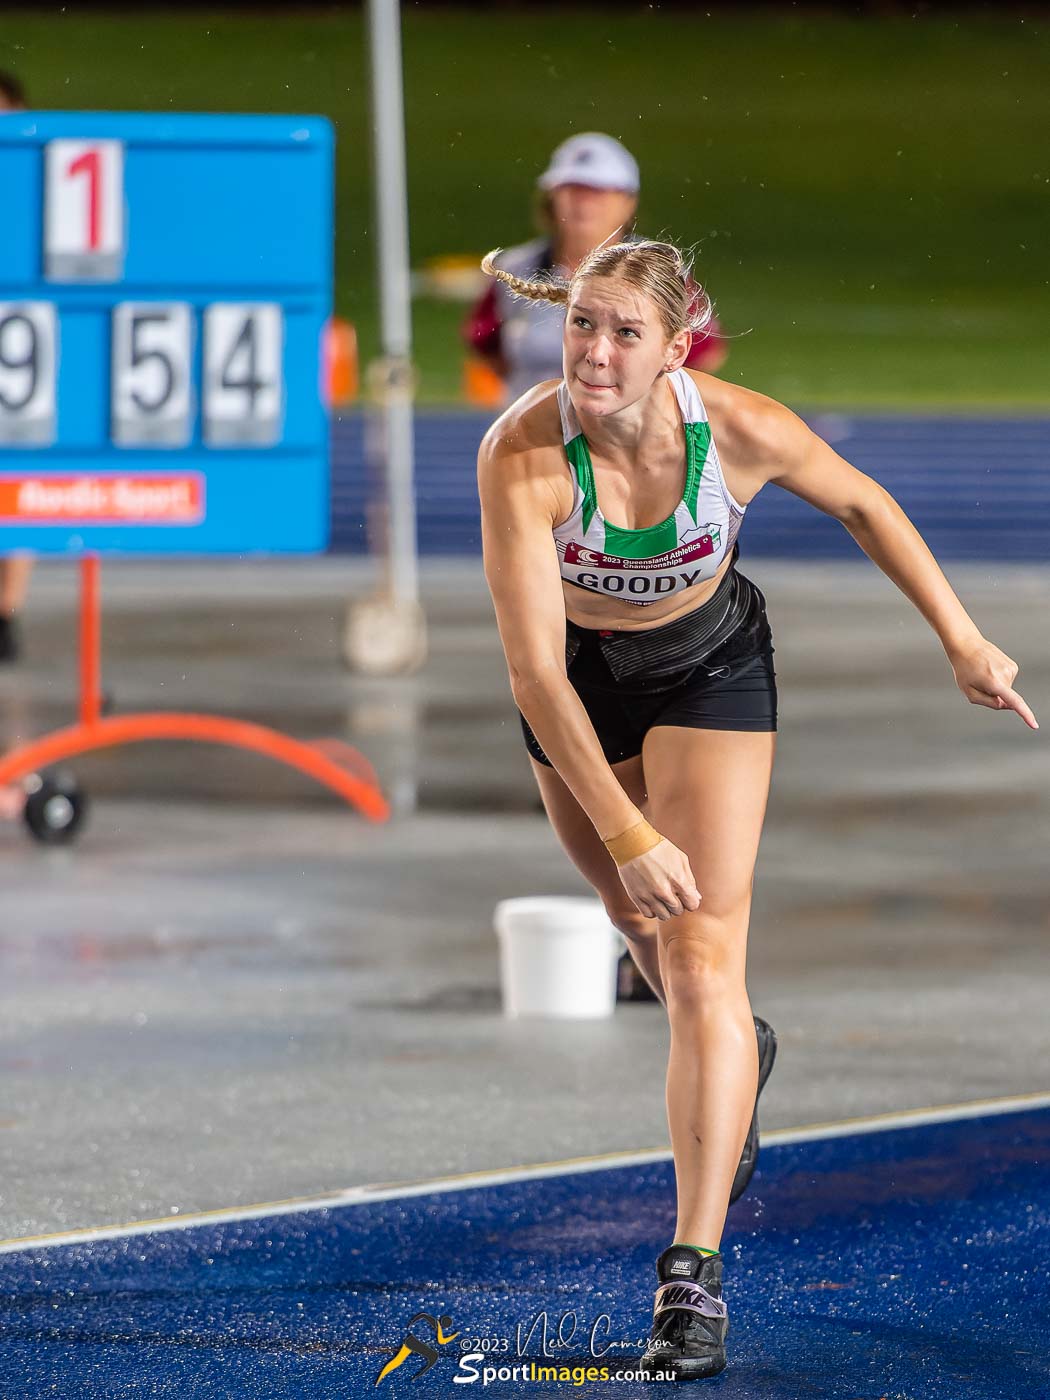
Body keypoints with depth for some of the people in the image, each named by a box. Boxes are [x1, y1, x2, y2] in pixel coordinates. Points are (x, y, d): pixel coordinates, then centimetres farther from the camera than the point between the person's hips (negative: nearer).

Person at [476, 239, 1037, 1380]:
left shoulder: (743, 431, -29)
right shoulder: (521, 455, -33)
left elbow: (864, 506, -6)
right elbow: (533, 671, -33)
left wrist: (962, 641, -1)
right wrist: (627, 833, -37)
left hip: (710, 666, -1)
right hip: (578, 684, 1)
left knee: (703, 956, -14)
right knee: (639, 917, 18)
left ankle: (694, 1273, -17)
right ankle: (728, 1057, 55)